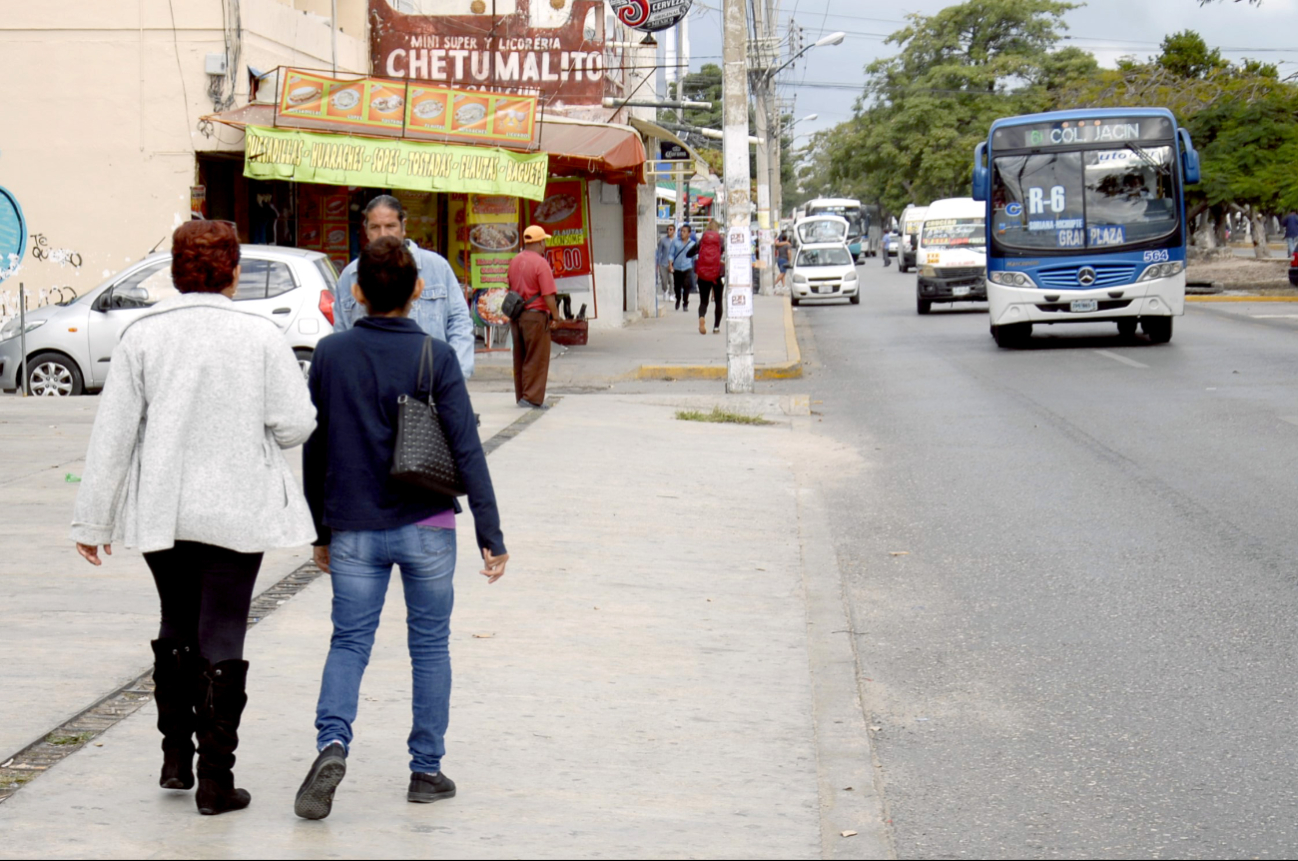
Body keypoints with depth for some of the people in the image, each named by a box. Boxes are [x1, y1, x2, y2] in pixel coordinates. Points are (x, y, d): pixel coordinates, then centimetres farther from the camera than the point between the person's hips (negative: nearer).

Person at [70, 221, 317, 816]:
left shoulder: (142, 336, -4)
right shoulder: (260, 336, -7)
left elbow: (113, 434, -3)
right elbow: (296, 425, -7)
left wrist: (94, 520, 3)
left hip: (160, 512, 2)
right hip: (237, 512, -2)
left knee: (176, 627, 20)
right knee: (221, 637, 3)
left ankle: (175, 756, 22)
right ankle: (215, 778, 2)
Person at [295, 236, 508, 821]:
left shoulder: (330, 355, -1)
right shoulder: (436, 358, -7)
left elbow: (313, 448, 5)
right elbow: (466, 450, -9)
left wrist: (321, 530, 16)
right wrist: (491, 535, -4)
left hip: (354, 530, 1)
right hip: (426, 527, -1)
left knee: (349, 643, 7)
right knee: (430, 646, 11)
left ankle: (332, 743, -17)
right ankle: (427, 771, 15)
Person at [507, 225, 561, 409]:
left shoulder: (514, 261, 9)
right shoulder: (541, 264, -14)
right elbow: (548, 295, -18)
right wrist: (555, 316, -9)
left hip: (516, 315, 7)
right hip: (536, 315, -7)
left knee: (520, 358, 14)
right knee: (537, 359, -1)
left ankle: (521, 396, 19)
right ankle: (532, 397, -3)